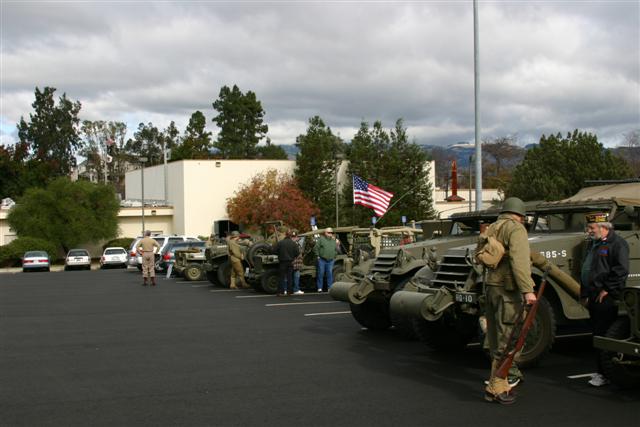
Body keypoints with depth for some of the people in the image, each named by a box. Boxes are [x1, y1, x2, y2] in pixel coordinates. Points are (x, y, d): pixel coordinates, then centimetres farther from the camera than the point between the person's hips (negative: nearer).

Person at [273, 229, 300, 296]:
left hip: (282, 262, -2)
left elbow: (274, 250, -8)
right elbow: (297, 252, -7)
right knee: (290, 277, 10)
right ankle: (290, 291, 11)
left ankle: (281, 292, 0)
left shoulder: (280, 243, -10)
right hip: (290, 262, 2)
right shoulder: (294, 243, -6)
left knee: (281, 277, 3)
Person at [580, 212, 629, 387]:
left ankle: (606, 374, -6)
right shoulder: (593, 243, 21)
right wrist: (584, 294, 19)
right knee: (597, 335, 10)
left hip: (606, 299, -9)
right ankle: (601, 370, 17)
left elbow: (621, 269, -18)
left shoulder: (617, 243, -8)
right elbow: (586, 270, 25)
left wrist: (607, 289, -17)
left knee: (604, 335, -9)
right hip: (593, 298, 9)